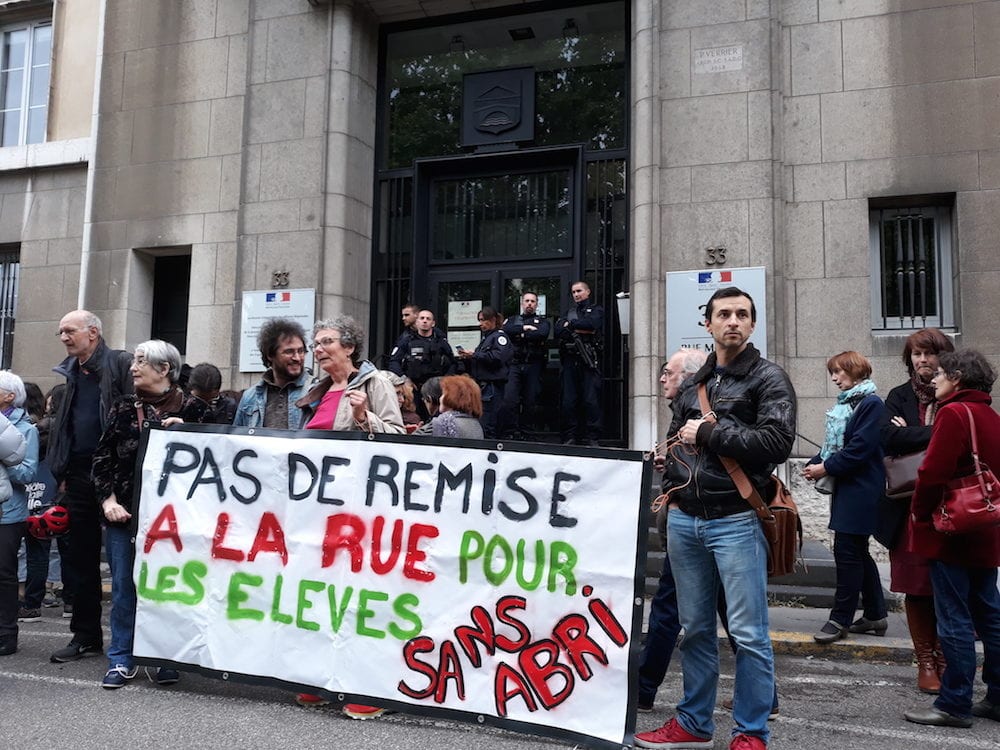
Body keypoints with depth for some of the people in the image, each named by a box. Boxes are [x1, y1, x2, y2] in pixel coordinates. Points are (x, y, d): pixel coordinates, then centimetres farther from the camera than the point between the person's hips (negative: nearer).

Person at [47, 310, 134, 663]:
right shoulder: (71, 373, 16)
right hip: (79, 475, 7)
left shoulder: (121, 364, -7)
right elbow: (63, 425, 21)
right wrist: (62, 472, 15)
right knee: (81, 558, 12)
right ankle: (86, 635, 23)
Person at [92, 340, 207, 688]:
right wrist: (108, 500, -2)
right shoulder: (123, 407, 8)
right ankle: (121, 660, 19)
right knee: (123, 585, 8)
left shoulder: (191, 407, -3)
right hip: (124, 511, 3)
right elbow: (103, 456, 7)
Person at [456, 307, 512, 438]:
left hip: (492, 387, -9)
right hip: (482, 386, 9)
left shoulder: (499, 336, -3)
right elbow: (477, 363, 27)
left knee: (486, 426, -13)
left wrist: (473, 355, -14)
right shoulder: (486, 338, 25)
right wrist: (467, 358, 7)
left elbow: (497, 357, -20)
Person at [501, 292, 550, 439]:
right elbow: (505, 330, -2)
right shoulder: (512, 320, 20)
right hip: (514, 364, 1)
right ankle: (510, 433, -8)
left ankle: (526, 434, 8)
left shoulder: (542, 322, 14)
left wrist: (521, 335, -3)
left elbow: (541, 334, -9)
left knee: (530, 401, 0)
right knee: (509, 399, -12)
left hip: (533, 366, -1)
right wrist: (524, 328, -7)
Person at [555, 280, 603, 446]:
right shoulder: (569, 312, 24)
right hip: (570, 360, 3)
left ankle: (591, 437, -5)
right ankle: (570, 437, 3)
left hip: (589, 360, -3)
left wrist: (570, 324, 0)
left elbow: (592, 323, -10)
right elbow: (558, 329, 4)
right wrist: (582, 329, -5)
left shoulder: (596, 310, 13)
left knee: (591, 400, -8)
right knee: (568, 401, -1)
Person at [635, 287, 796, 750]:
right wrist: (672, 485, 12)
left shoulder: (768, 379, 0)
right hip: (684, 519, 6)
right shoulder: (692, 385, 17)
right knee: (695, 629, 13)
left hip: (736, 520, -5)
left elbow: (777, 442, -15)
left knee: (748, 633, -1)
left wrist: (709, 433, -11)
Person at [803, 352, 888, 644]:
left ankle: (841, 619, 3)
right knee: (857, 551, 14)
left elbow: (860, 448, -20)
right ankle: (875, 614, 25)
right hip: (846, 488, 9)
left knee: (847, 551, -5)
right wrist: (816, 463, -1)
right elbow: (834, 444, 17)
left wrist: (826, 467, -15)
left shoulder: (871, 404, -13)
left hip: (860, 491, -9)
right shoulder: (845, 403, 15)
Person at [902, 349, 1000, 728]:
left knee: (954, 621, -2)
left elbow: (933, 472, -20)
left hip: (951, 532, -9)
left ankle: (954, 704, 5)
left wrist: (920, 513, -7)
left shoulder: (953, 413, -15)